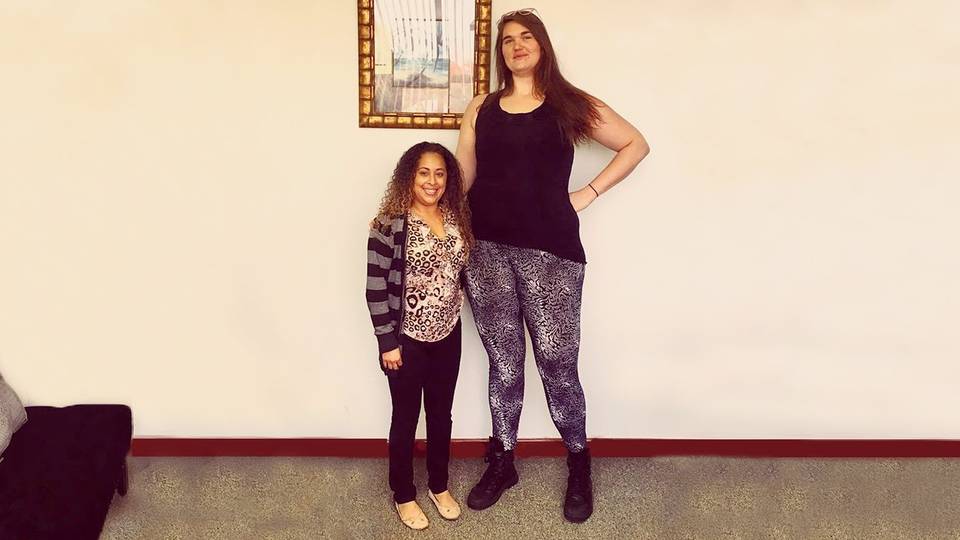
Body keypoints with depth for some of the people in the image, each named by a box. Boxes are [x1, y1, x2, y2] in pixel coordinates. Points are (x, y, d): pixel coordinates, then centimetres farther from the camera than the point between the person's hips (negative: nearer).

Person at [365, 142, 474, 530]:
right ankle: (404, 495, 29)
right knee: (405, 419, 11)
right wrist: (387, 342, -14)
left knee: (441, 415, 18)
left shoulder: (457, 218, 1)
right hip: (407, 339, -5)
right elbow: (376, 287, -15)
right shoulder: (390, 224, -16)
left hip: (448, 335, 5)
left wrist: (455, 316, 10)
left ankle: (439, 486, 37)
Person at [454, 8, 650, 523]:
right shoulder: (481, 108, 11)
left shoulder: (571, 105, 5)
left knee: (557, 364, 2)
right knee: (503, 363, 12)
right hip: (486, 249, 2)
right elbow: (460, 178, 11)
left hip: (549, 250, -2)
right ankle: (502, 463, 27)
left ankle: (579, 467, 22)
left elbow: (636, 144, 8)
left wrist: (589, 193, 1)